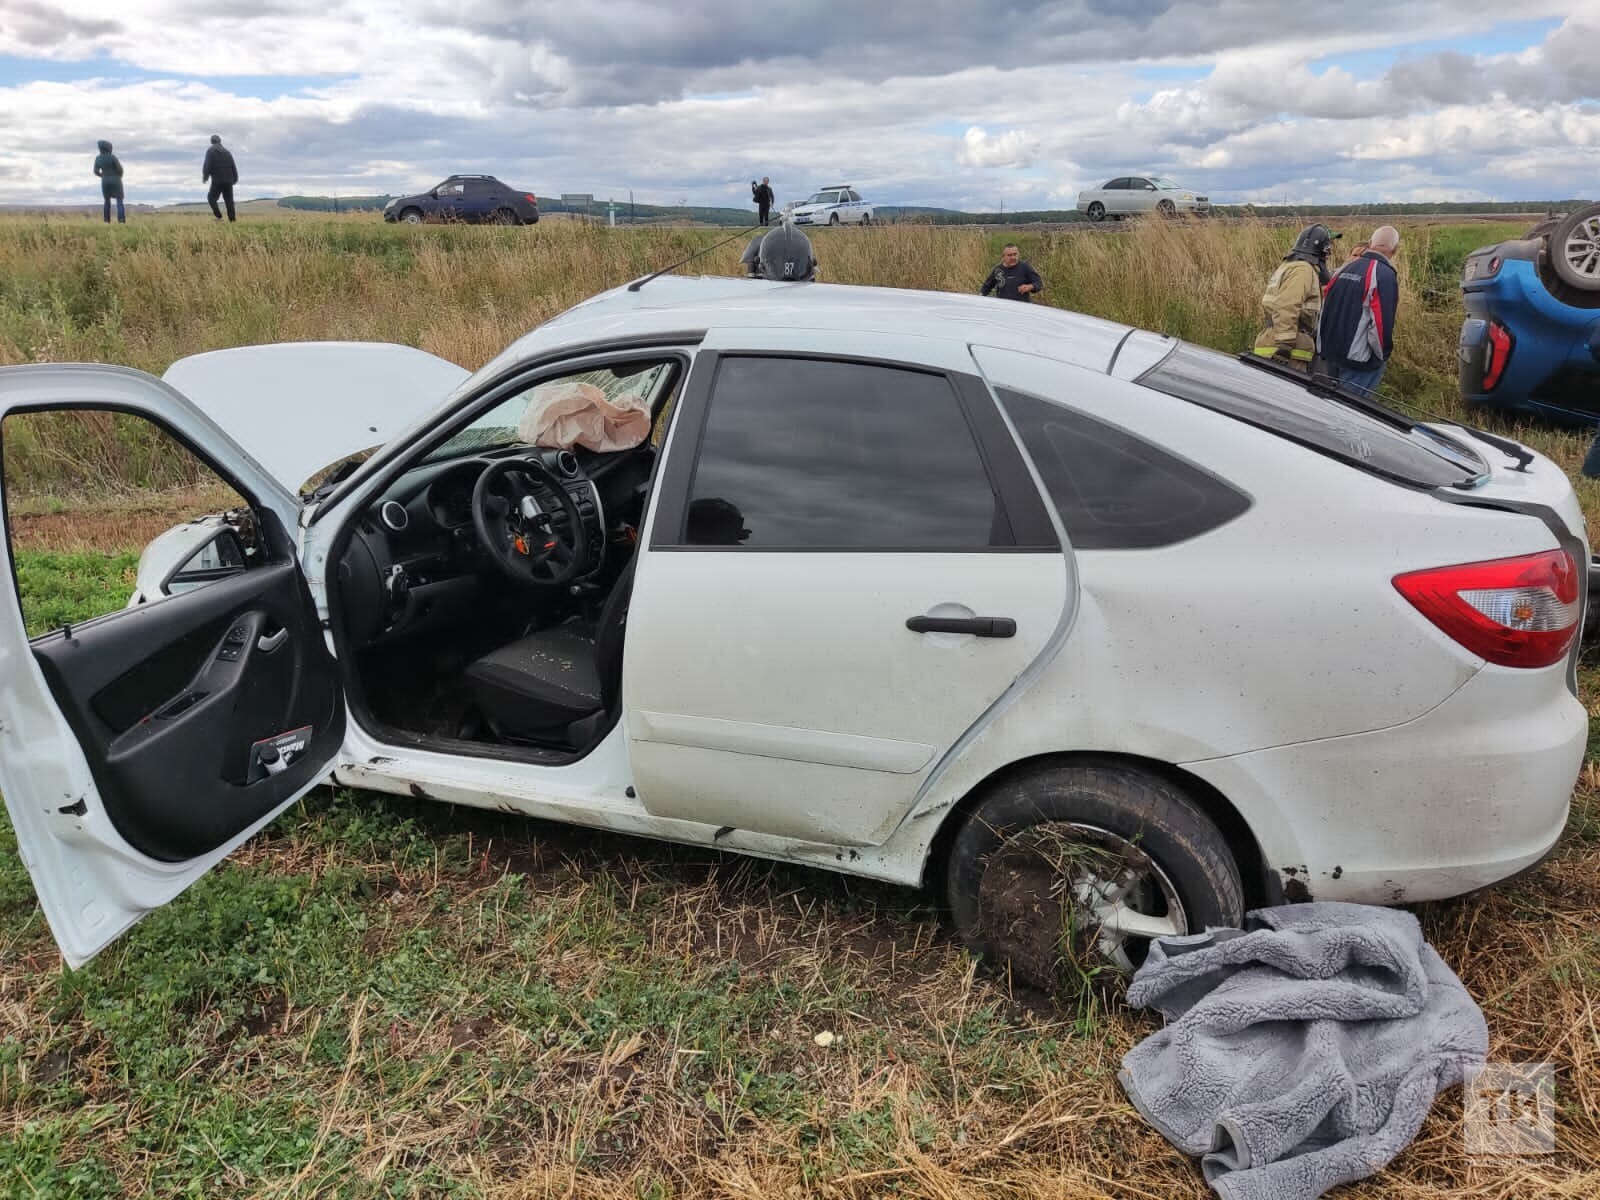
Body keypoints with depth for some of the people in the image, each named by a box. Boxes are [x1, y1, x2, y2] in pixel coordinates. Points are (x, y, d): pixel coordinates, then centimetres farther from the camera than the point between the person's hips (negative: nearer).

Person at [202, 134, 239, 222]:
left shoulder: (210, 151, -1)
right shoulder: (227, 152, 13)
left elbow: (207, 165, -9)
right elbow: (233, 166, 10)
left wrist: (205, 177, 2)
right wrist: (235, 178, 19)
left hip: (217, 181, -4)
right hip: (228, 181, 4)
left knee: (211, 198, 6)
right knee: (229, 201, 5)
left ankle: (219, 217, -8)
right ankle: (232, 220, -1)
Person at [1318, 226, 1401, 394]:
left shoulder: (1345, 267, 8)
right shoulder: (1384, 274, -14)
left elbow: (1325, 309, 13)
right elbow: (1381, 322, -18)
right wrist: (1382, 356, -2)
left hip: (1331, 354, 7)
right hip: (1359, 361, -7)